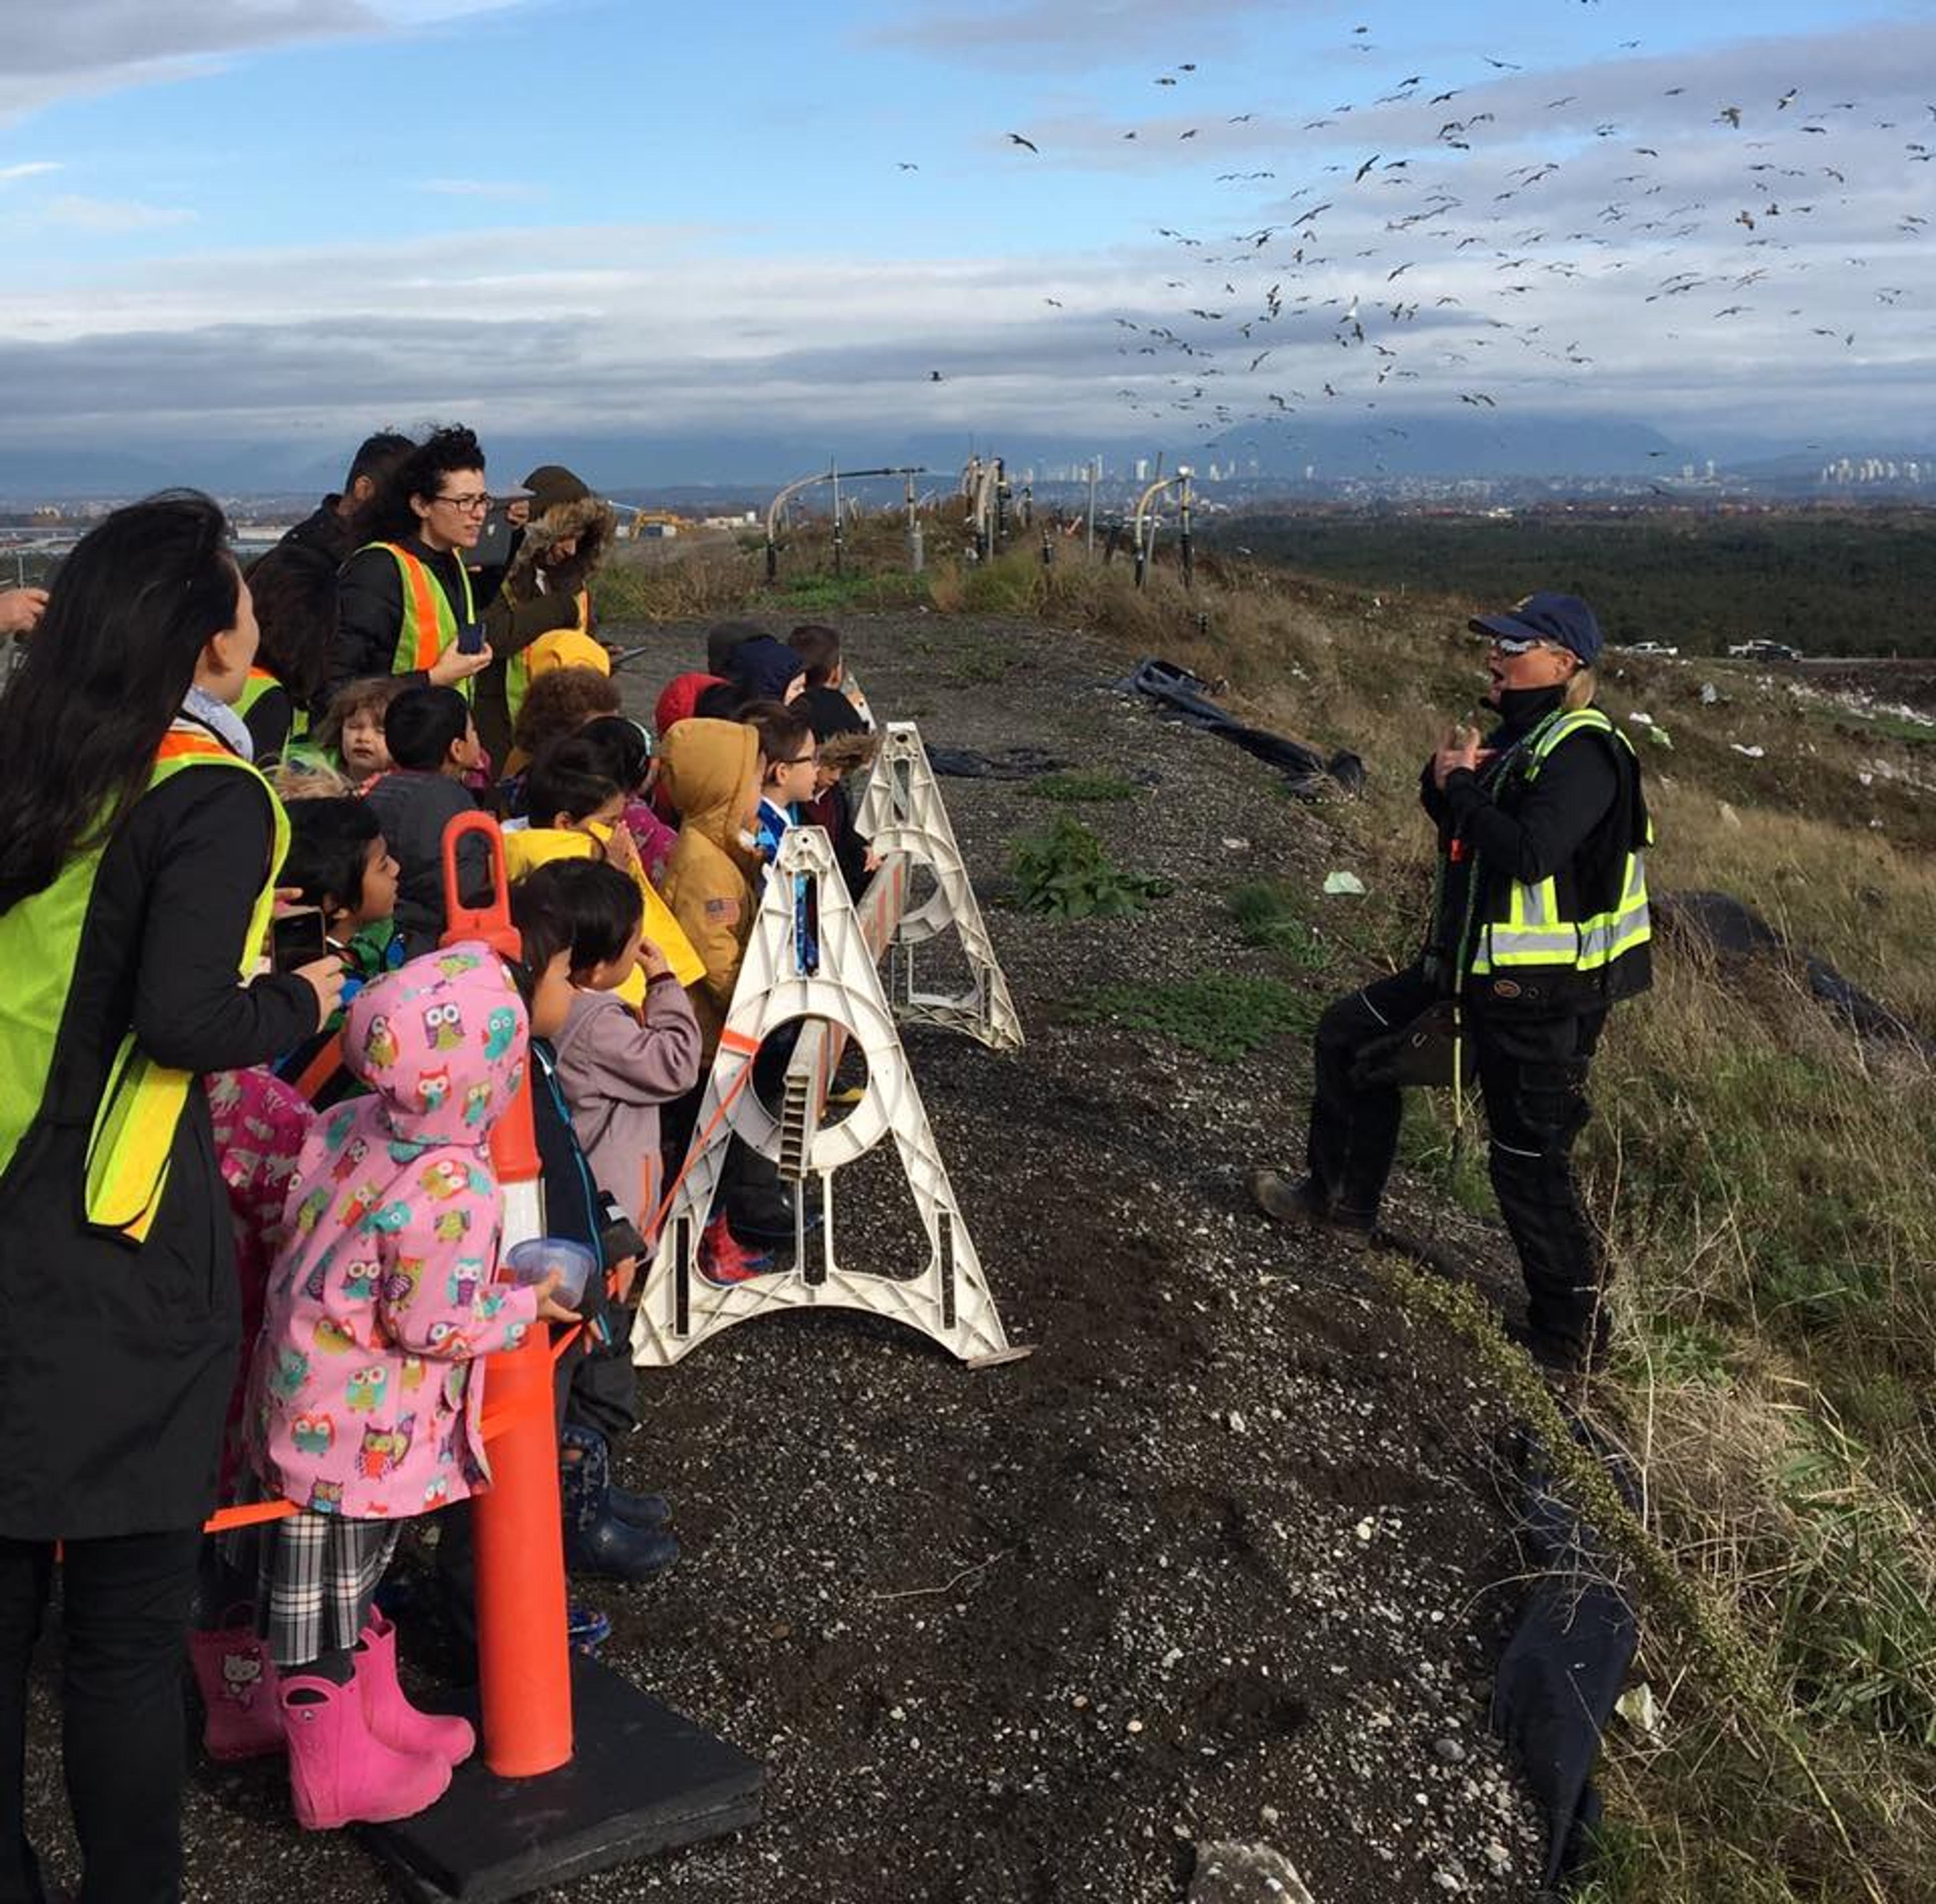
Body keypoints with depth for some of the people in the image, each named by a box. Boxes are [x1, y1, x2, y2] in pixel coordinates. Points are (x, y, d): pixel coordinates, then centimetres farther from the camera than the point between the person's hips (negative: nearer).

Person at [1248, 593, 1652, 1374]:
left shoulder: (1584, 751, -19)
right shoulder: (1516, 738, 11)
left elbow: (1529, 853, -32)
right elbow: (1458, 826, 18)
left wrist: (1462, 786, -18)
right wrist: (1445, 779, -3)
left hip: (1544, 994, -10)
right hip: (1476, 967, 10)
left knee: (1531, 1162, -1)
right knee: (1352, 1035, 18)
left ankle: (1570, 1333, 16)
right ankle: (1340, 1199, 34)